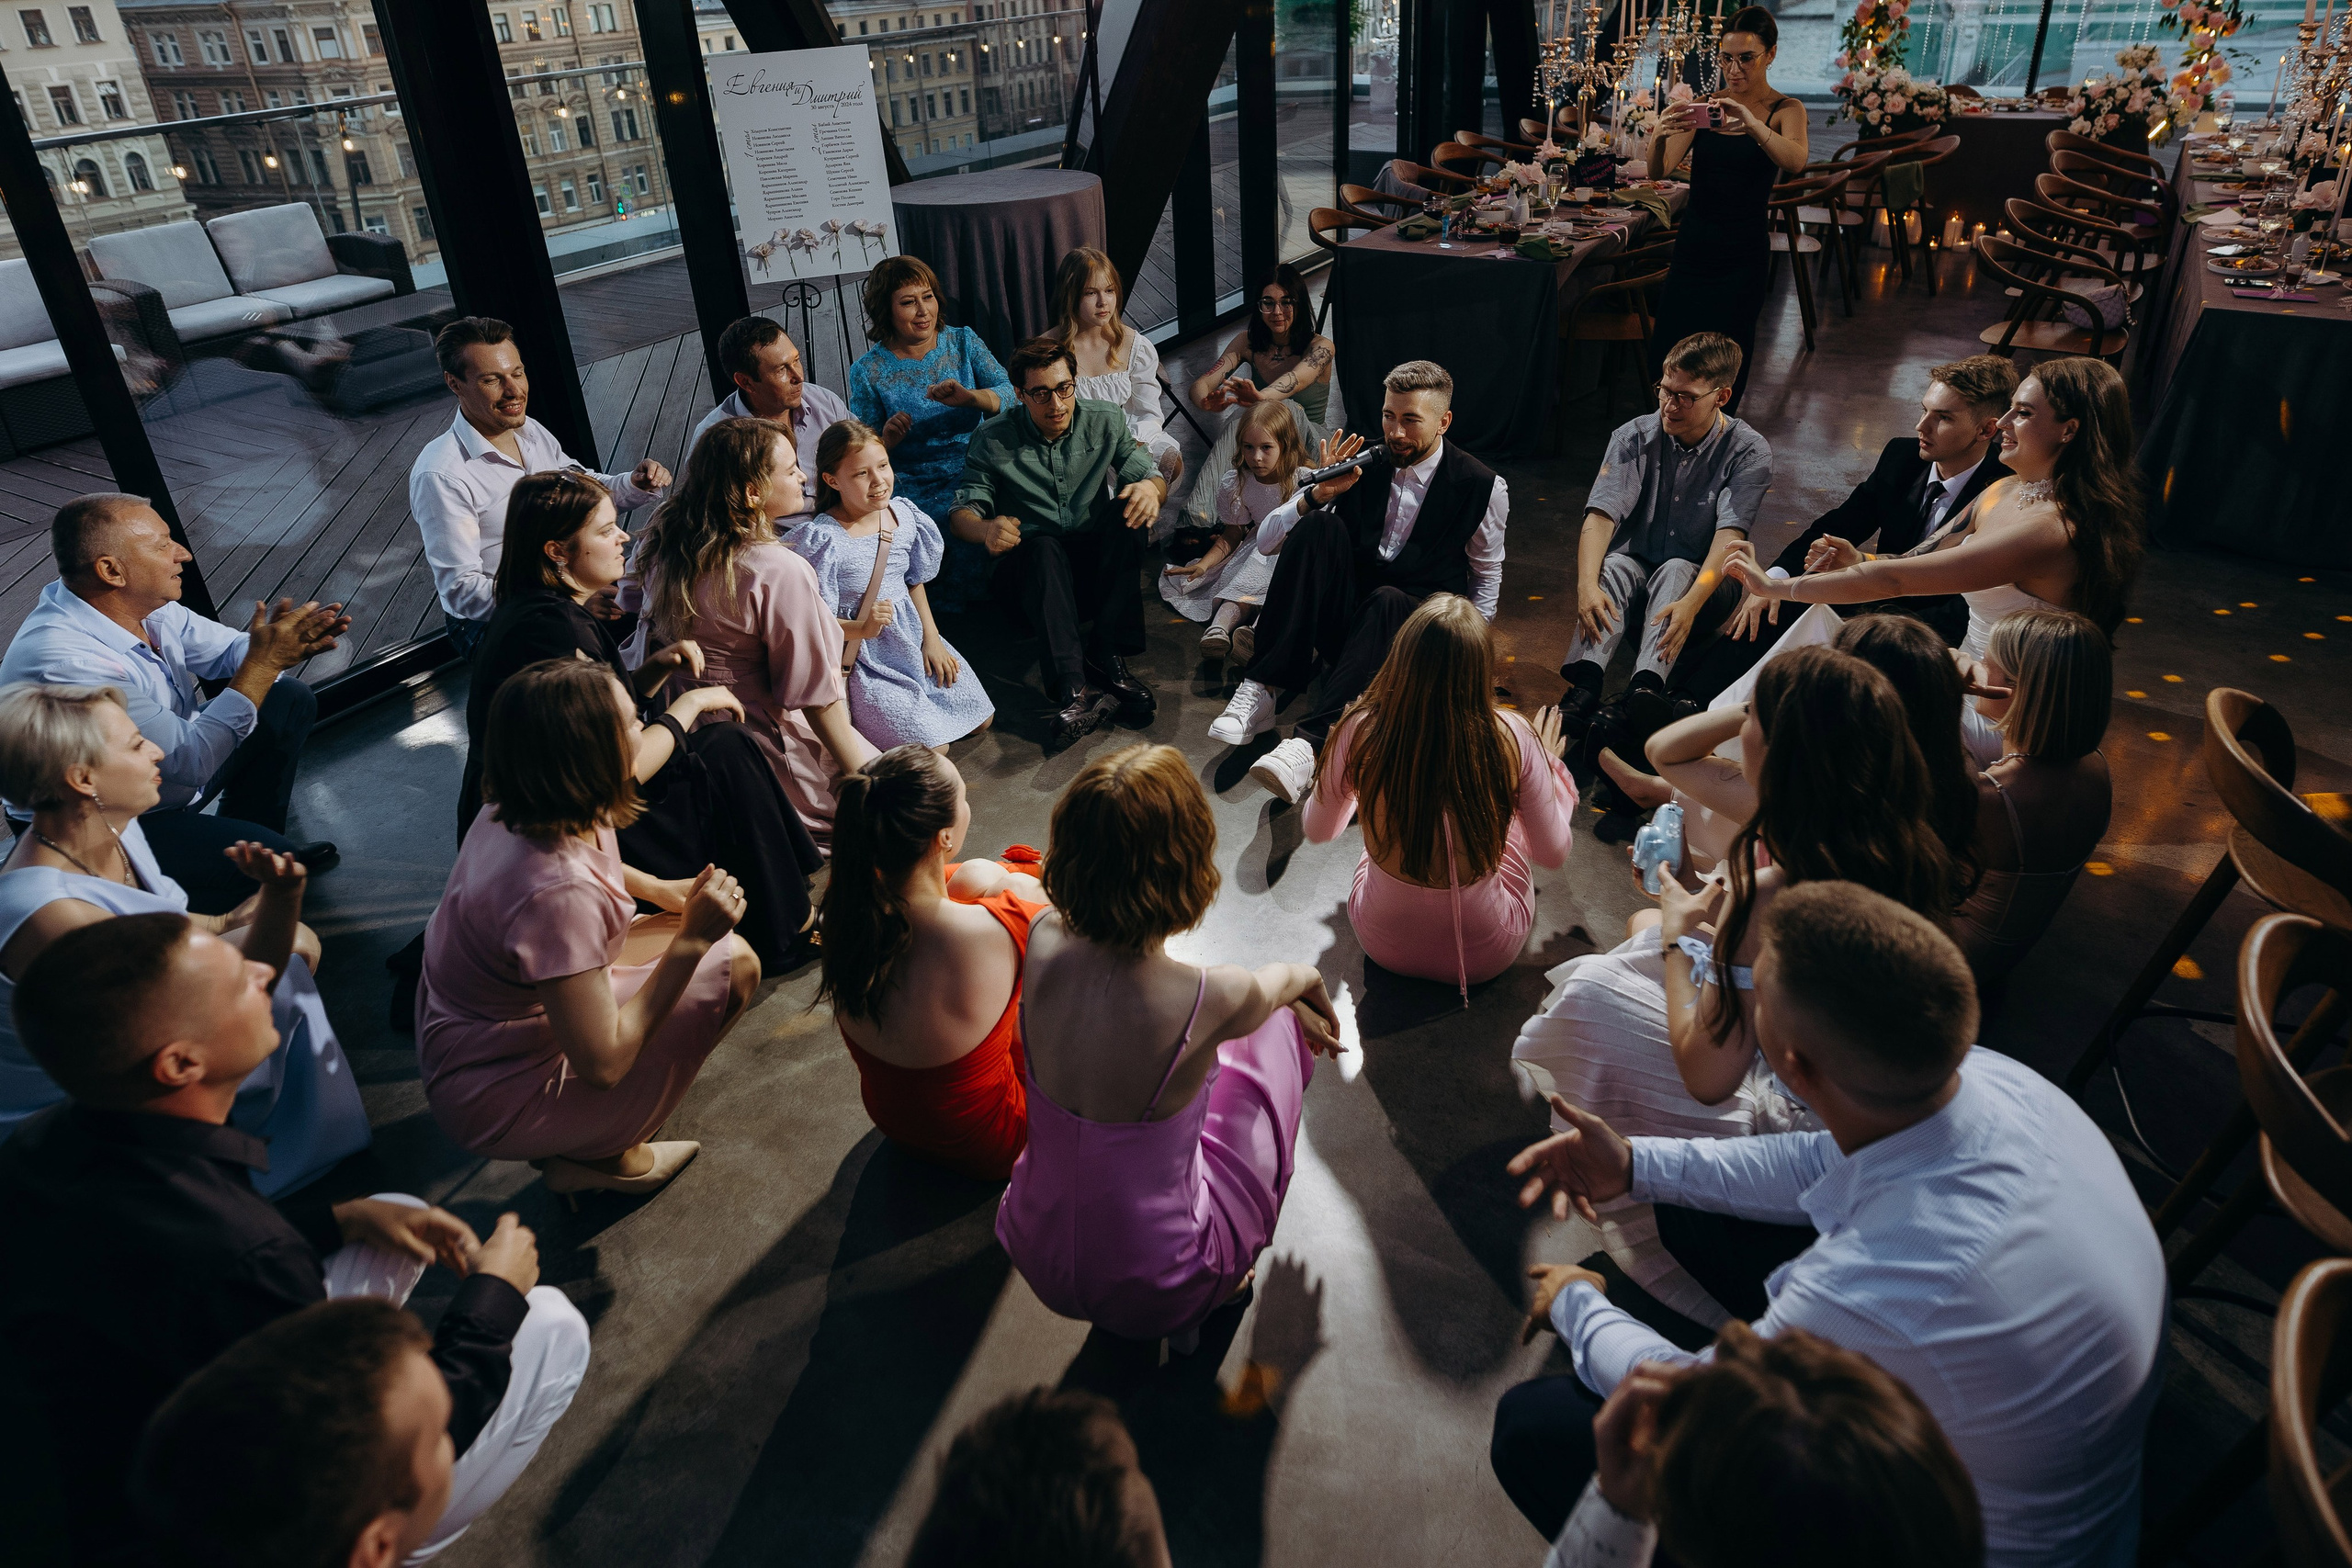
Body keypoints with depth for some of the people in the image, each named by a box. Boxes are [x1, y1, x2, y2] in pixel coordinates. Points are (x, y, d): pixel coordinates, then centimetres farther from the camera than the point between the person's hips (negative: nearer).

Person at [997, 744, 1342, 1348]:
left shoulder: (1043, 943, -18)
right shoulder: (1211, 1001, -29)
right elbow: (1281, 982, -2)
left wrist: (1287, 993, 18)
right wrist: (1307, 978, 24)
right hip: (1160, 1293, -4)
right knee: (1280, 1024, 13)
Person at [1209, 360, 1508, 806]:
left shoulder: (1483, 486, -1)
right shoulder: (1362, 464, 2)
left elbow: (1487, 576, 12)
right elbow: (1266, 542, 1)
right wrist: (1319, 493, -17)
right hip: (1340, 614, 2)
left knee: (1386, 602, -38)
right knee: (1319, 526, -25)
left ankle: (1310, 744, -55)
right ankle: (1257, 694, -34)